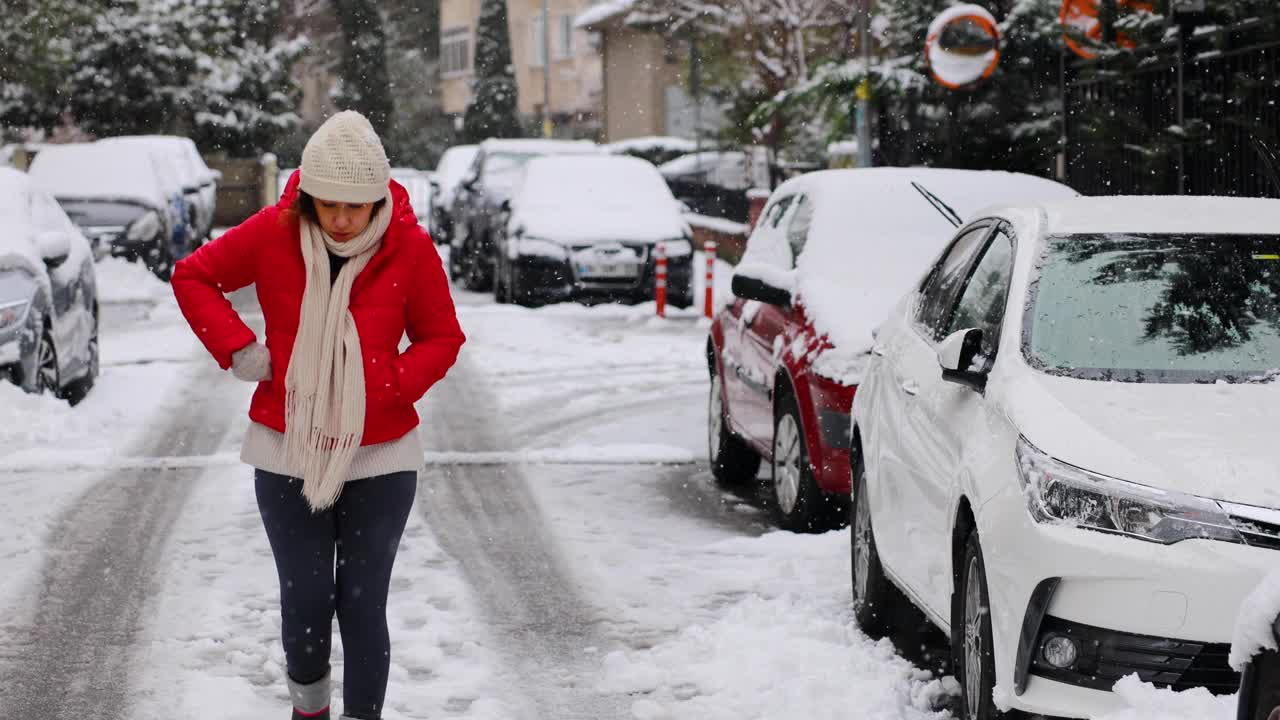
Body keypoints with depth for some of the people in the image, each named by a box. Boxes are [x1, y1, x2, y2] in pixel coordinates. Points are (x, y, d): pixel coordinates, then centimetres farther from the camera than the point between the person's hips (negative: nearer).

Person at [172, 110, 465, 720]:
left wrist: (392, 384, -15)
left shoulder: (410, 248, -9)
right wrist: (236, 347, -9)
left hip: (379, 458, -1)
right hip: (287, 454, 1)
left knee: (363, 606, -1)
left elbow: (442, 338, 2)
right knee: (305, 601, 4)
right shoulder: (274, 234, -9)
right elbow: (193, 276, 5)